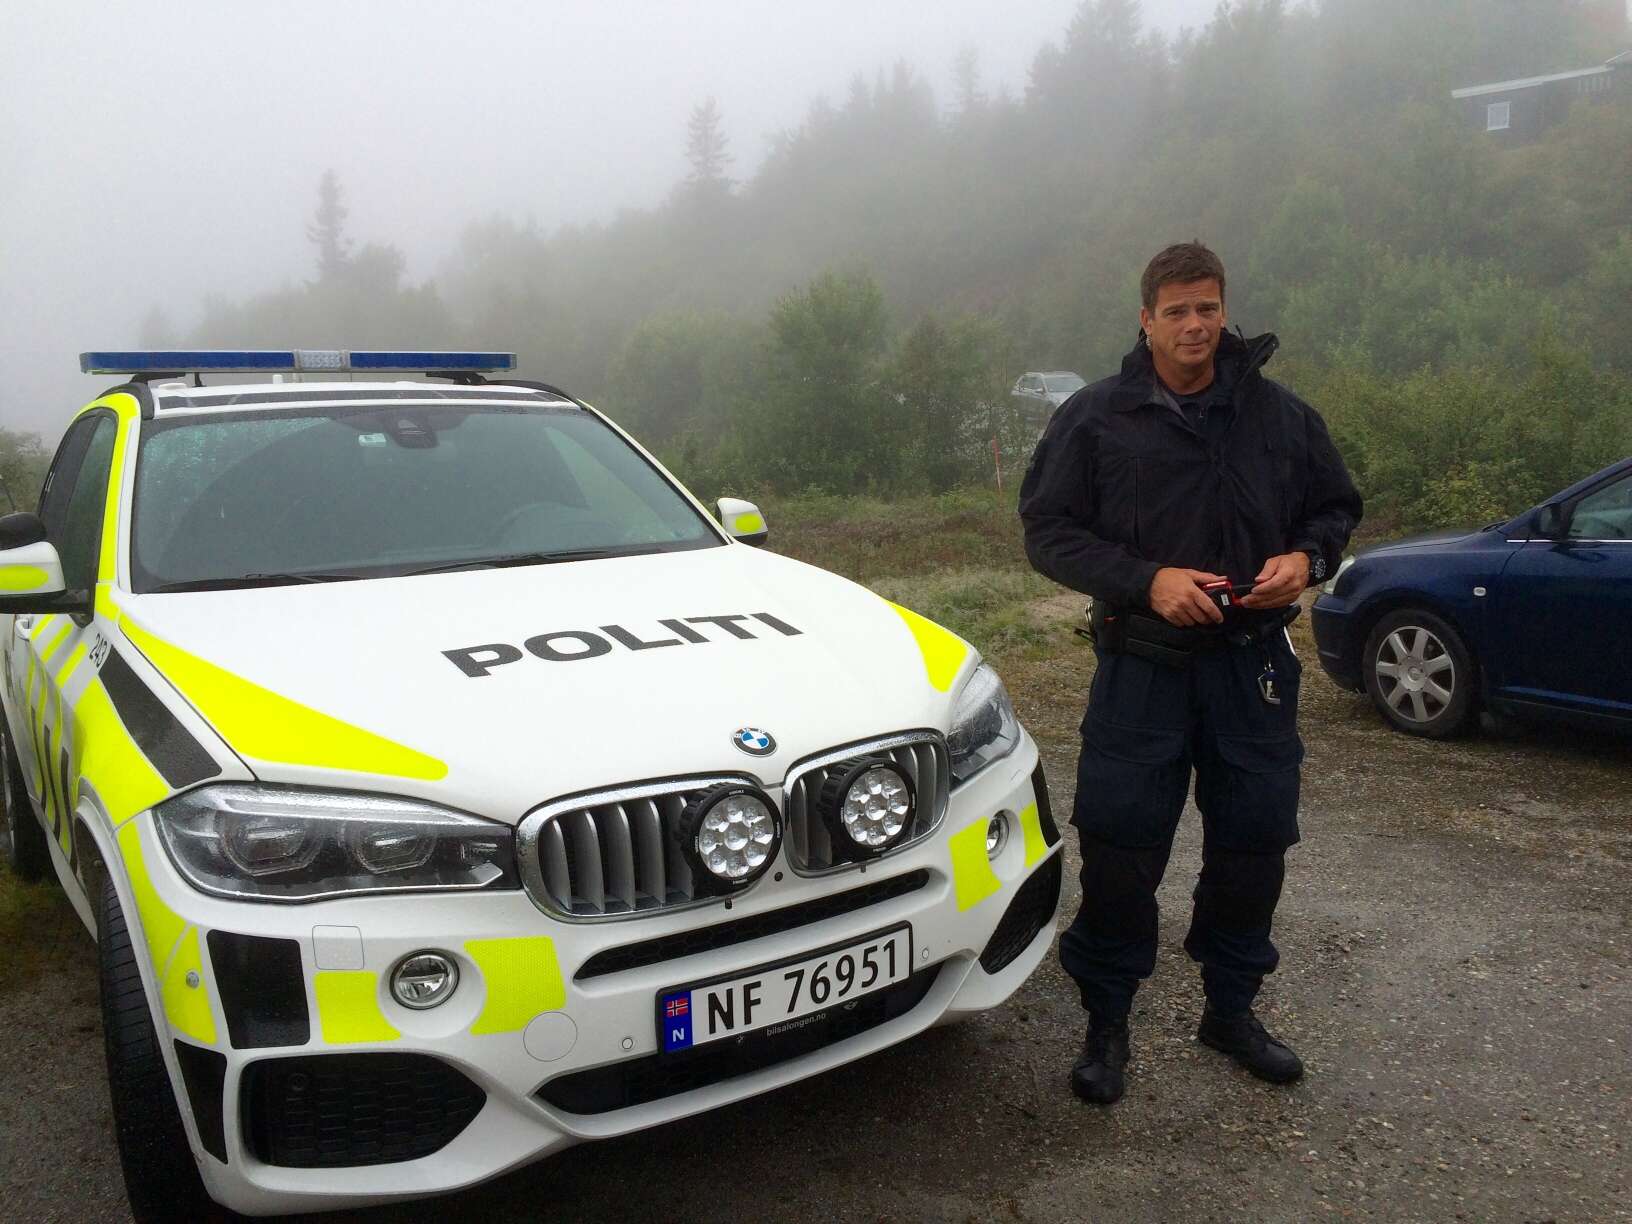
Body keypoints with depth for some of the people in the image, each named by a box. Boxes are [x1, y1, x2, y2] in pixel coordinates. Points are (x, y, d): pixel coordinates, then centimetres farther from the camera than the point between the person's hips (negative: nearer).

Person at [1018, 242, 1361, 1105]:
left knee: (1252, 846, 12)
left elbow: (1335, 507, 15)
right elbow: (1049, 530, -4)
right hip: (1141, 668, -3)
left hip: (1252, 666, 3)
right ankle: (1107, 1023, 19)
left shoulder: (1280, 415, 6)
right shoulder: (1096, 417, -2)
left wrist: (1306, 558, -8)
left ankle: (1231, 1009, 33)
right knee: (1120, 854, 0)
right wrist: (1147, 580, -17)